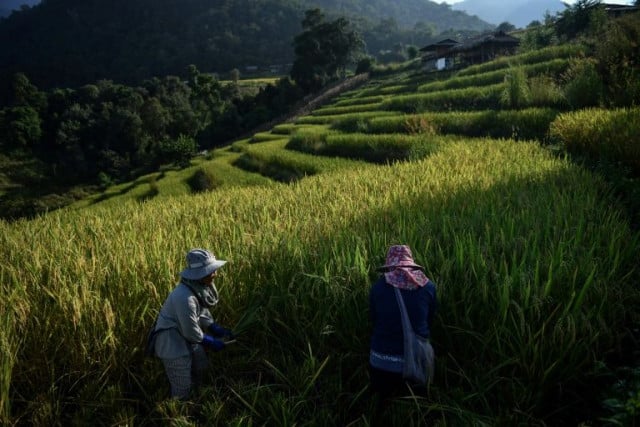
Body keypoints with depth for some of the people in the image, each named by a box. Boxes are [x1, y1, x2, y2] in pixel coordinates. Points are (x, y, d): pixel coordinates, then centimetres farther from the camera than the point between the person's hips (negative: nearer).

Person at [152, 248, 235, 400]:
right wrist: (212, 342, -13)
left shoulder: (201, 286, -10)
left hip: (189, 337, 9)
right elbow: (192, 333, -27)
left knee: (201, 370, 27)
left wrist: (217, 329, -1)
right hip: (173, 343, -9)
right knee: (182, 390, 7)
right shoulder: (185, 297, -36)